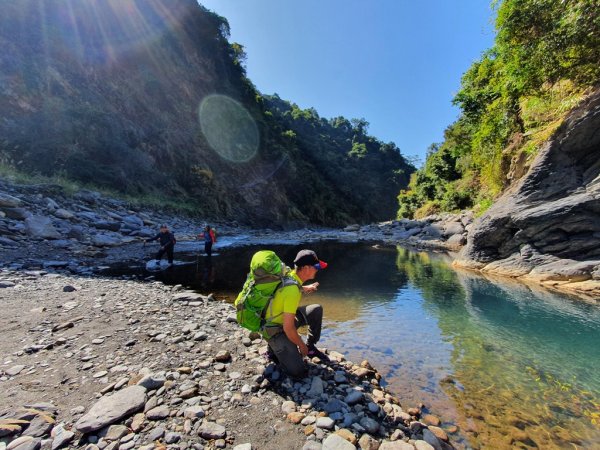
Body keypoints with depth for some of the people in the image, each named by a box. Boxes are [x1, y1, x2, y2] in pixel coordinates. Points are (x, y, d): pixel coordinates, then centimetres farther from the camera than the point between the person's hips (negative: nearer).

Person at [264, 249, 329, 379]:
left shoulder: (290, 275, -8)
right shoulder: (292, 291, -34)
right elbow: (288, 328, -29)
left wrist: (304, 288, 13)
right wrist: (302, 346, -12)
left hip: (283, 318, 9)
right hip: (275, 330, -9)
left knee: (317, 310, 4)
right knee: (298, 371, -14)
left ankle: (311, 346, 19)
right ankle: (275, 349, 10)